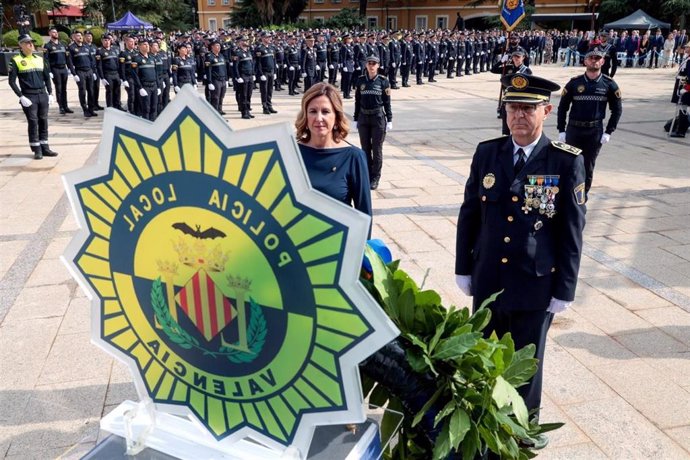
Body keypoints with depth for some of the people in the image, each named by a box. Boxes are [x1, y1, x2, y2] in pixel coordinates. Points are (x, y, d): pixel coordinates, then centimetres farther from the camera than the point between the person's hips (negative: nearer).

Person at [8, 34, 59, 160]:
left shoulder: (40, 59, 11)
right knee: (33, 122, -3)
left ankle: (44, 148, 15)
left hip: (43, 95, 4)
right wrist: (21, 97, -13)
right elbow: (12, 81, -5)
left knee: (43, 121, 7)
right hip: (28, 96, -4)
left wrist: (50, 93, 7)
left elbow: (47, 77, 16)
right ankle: (37, 150, 5)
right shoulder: (16, 60, -3)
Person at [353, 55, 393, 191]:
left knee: (377, 149, 1)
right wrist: (356, 119, 6)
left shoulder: (383, 81, -1)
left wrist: (389, 120, -4)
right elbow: (357, 101, 7)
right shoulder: (360, 81, 4)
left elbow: (387, 102, 0)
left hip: (378, 117, -2)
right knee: (365, 148, 8)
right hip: (363, 118, 2)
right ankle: (367, 175, 20)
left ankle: (375, 177, 11)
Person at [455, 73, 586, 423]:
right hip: (487, 282, 3)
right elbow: (469, 215, 4)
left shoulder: (566, 162, -10)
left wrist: (564, 289, -6)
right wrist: (463, 269, 4)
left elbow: (571, 232, -7)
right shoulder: (486, 153, -1)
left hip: (535, 287, -3)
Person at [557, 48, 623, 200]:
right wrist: (561, 130, -2)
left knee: (588, 167, 5)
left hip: (595, 132, 0)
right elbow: (562, 107, 4)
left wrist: (608, 132, -1)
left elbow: (617, 109, 5)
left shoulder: (609, 84, 0)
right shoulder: (574, 82, -1)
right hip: (573, 129, 0)